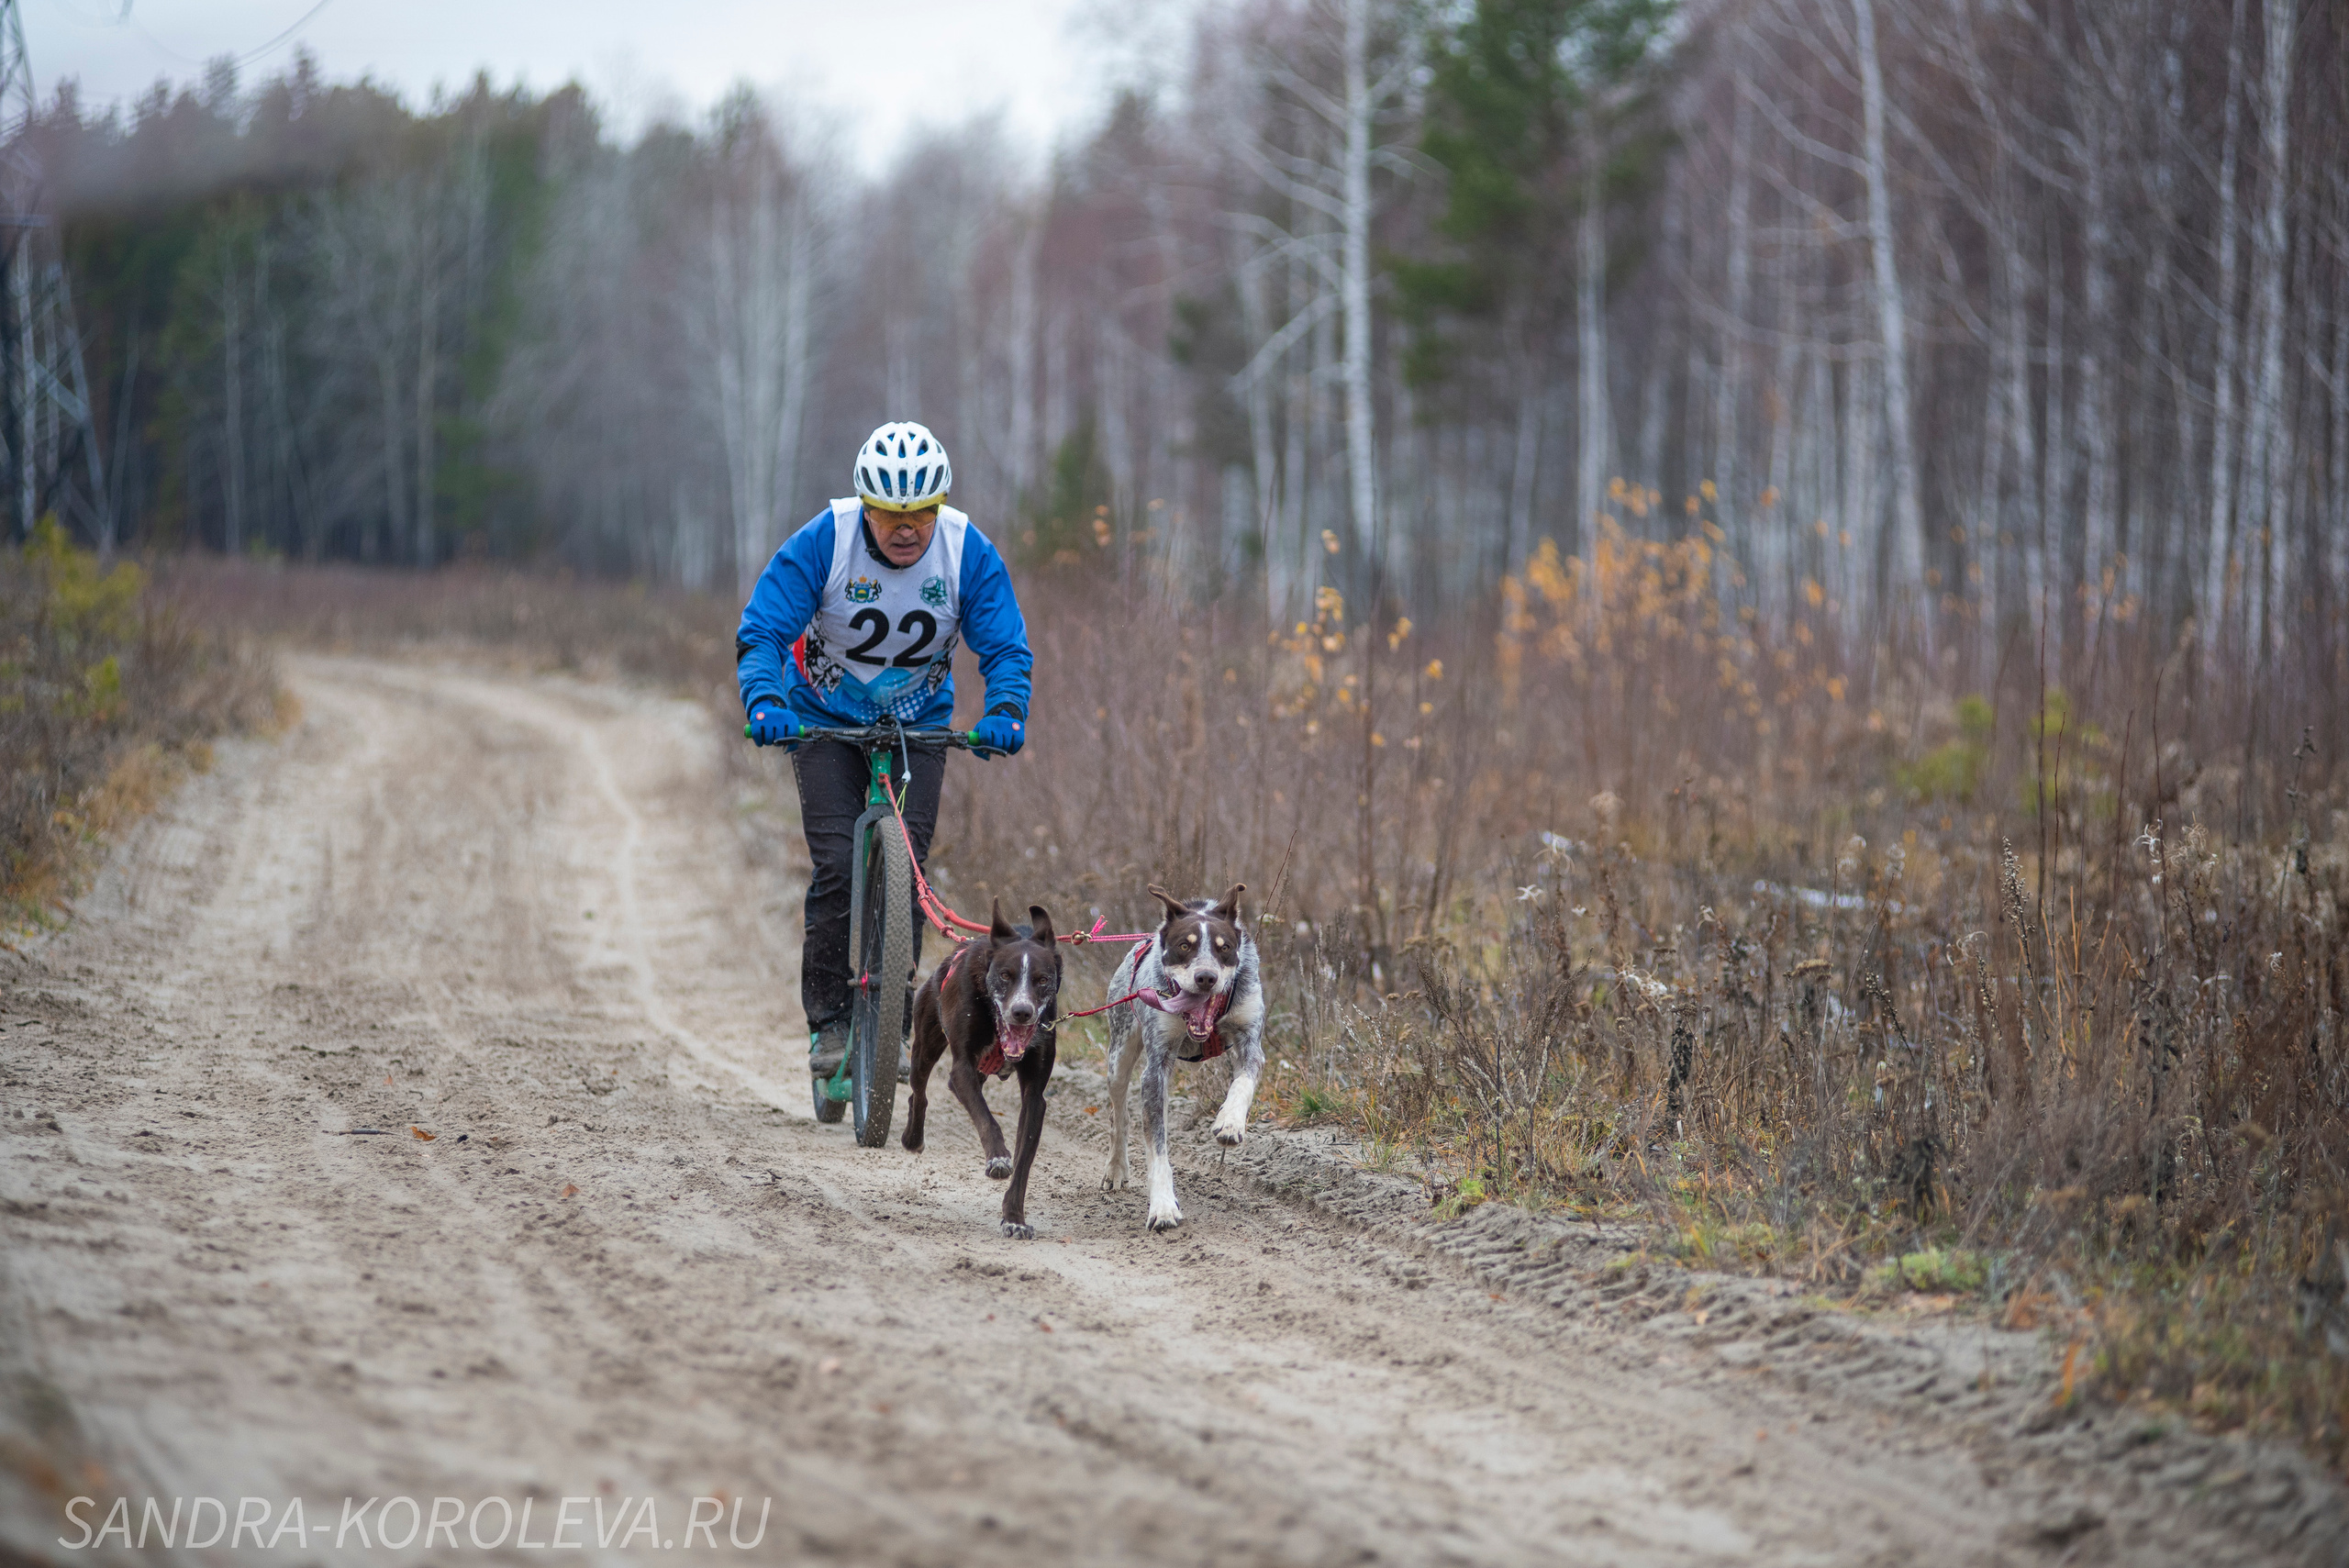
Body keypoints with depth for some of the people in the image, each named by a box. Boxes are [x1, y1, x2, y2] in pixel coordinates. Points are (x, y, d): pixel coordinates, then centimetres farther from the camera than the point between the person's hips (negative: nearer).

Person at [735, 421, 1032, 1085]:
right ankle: (828, 1023, -5)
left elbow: (1005, 647, -16)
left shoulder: (968, 552, -19)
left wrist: (1005, 712, -36)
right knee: (837, 866, -14)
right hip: (824, 718, -1)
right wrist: (764, 704, -40)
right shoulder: (823, 542, -24)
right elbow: (762, 632, -22)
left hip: (917, 723, 1)